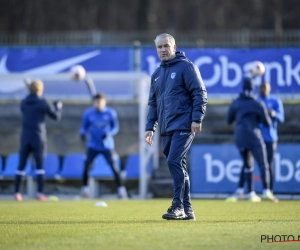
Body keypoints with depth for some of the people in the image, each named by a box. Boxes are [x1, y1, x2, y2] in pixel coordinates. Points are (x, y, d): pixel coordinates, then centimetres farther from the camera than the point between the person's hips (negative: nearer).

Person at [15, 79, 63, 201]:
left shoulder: (24, 103, 5)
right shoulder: (43, 103, -9)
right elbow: (56, 116, -2)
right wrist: (58, 107, 18)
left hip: (25, 137, 4)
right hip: (38, 137, -4)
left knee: (21, 165, 7)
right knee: (39, 165, 0)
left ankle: (17, 193, 6)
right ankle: (40, 193, -6)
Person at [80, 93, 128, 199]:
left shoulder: (110, 113, -4)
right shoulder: (88, 113, -1)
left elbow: (115, 127, 2)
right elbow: (84, 127, 8)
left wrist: (109, 134, -17)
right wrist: (83, 133, -14)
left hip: (107, 145, -1)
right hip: (93, 145, 1)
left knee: (113, 166, -9)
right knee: (87, 166, -8)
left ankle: (121, 189, -2)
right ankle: (85, 188, 10)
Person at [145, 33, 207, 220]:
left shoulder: (186, 67, -3)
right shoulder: (157, 74, 19)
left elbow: (200, 93, -9)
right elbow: (153, 103, 22)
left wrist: (197, 119, -16)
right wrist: (150, 127, 13)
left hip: (183, 126, -8)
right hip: (167, 129, 8)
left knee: (174, 161, -18)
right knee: (179, 166, 7)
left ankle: (179, 206, -16)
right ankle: (186, 210, 10)